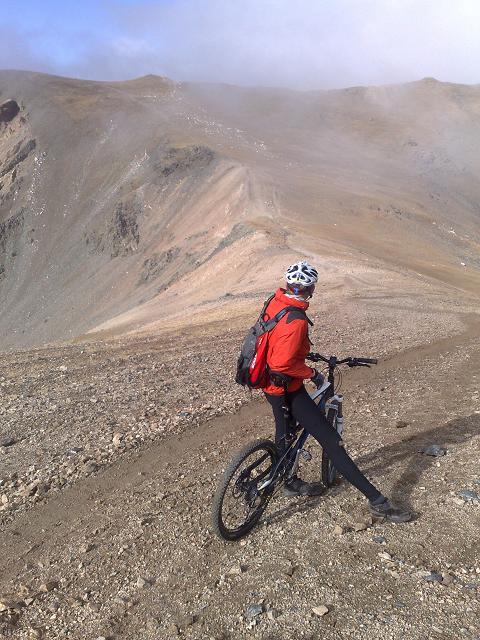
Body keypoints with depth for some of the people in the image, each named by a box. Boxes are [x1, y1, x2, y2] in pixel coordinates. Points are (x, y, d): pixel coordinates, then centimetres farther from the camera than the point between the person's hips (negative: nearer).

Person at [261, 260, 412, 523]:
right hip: (288, 389, -10)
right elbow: (283, 364, -32)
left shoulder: (274, 302, -2)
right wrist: (311, 373, -17)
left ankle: (291, 483, 49)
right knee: (331, 440, -6)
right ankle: (377, 501, 1)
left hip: (270, 382, 10)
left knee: (285, 430, 27)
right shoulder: (295, 320, -30)